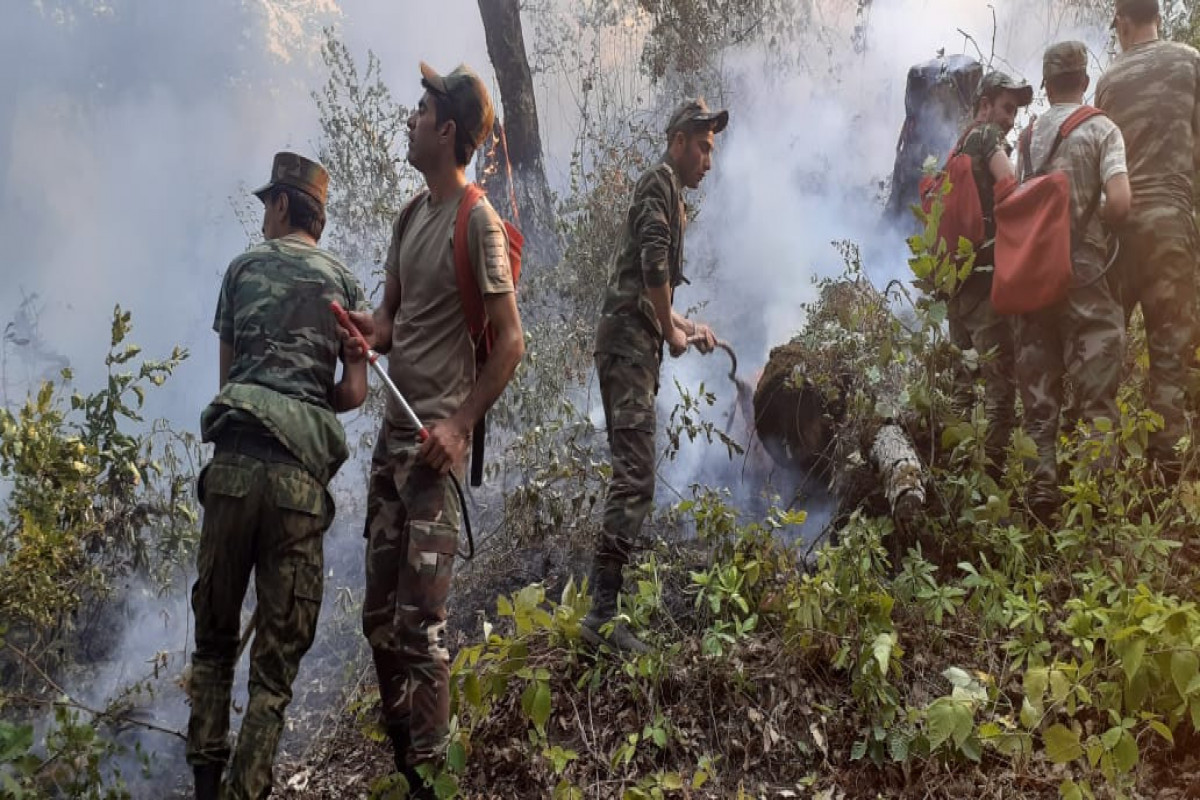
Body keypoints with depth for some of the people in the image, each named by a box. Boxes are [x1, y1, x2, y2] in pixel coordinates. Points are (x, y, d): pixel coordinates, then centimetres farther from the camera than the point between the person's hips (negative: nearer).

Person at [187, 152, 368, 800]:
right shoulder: (345, 284, 10)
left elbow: (228, 371, 17)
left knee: (214, 634, 16)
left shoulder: (243, 267, 12)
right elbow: (355, 391, 3)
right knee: (278, 651, 8)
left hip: (233, 463, 1)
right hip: (300, 476, 0)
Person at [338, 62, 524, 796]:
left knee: (421, 619, -6)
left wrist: (462, 424, -18)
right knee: (380, 614, 14)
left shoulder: (478, 224, -11)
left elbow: (511, 340, -13)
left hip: (436, 439, -8)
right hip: (393, 430, 8)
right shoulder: (412, 214, 13)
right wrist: (368, 328, -3)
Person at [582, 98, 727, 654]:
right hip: (629, 342, -11)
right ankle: (603, 611, -17)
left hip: (634, 345, 11)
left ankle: (607, 604, 17)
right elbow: (654, 265, -19)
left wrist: (686, 327, 25)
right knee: (635, 479, -15)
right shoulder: (660, 182, -4)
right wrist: (672, 330, -8)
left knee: (632, 477, 11)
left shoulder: (670, 195, 26)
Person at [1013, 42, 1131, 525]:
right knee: (1096, 392, -1)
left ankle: (1042, 487, 8)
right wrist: (1096, 227, 6)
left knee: (1038, 390, 8)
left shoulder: (1029, 135, 10)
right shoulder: (1101, 128, -3)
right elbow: (1119, 202, -13)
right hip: (1083, 268, -4)